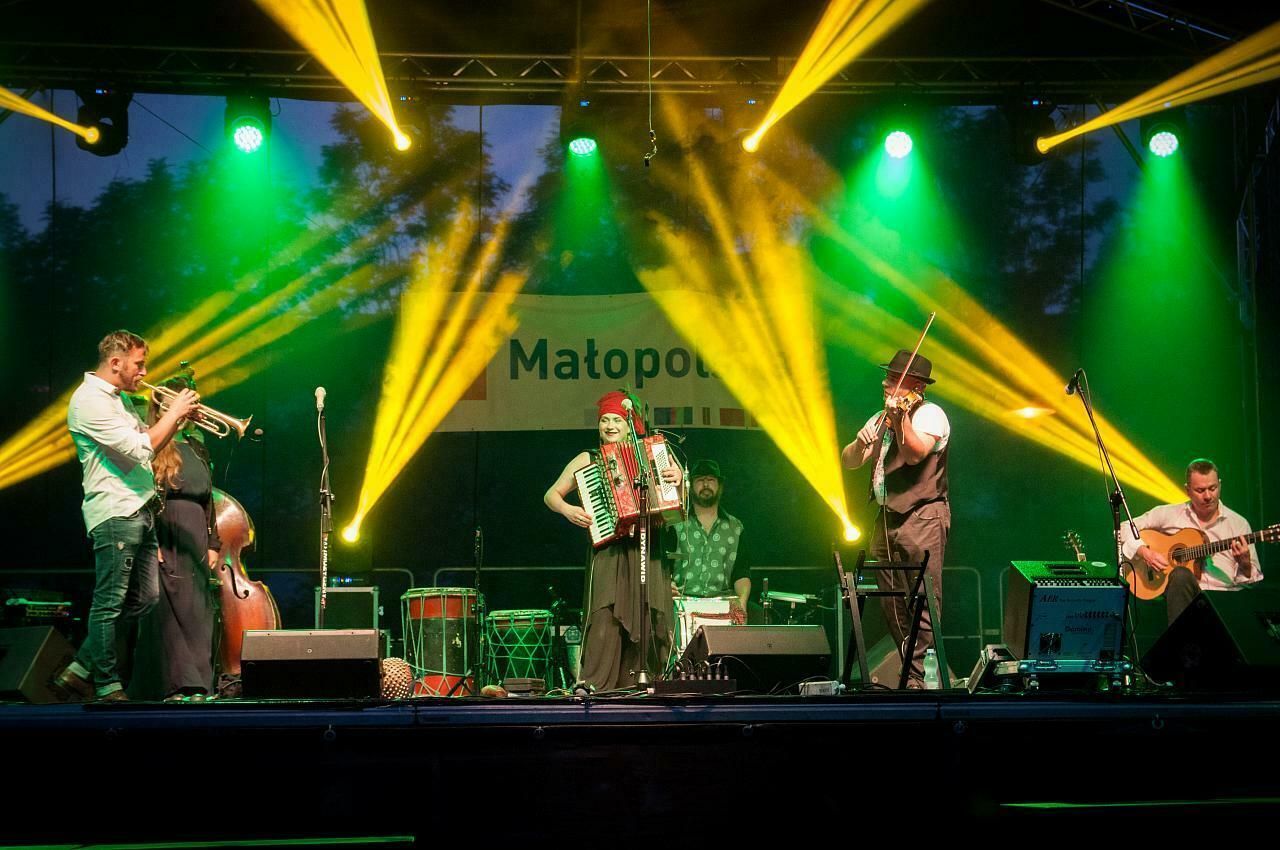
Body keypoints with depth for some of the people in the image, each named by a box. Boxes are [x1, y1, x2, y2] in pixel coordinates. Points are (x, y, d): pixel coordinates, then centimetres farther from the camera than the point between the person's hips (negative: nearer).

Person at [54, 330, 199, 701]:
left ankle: (79, 671, 18)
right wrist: (173, 413, -11)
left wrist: (177, 417, 11)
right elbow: (140, 449, -21)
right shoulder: (89, 400, -13)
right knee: (110, 603, -3)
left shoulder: (118, 399, 19)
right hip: (114, 513, -10)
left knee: (144, 598, 12)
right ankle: (107, 685, 6)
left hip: (139, 511, 10)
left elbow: (146, 442, 25)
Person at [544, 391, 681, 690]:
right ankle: (594, 689, -13)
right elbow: (551, 495, 14)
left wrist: (678, 478, -6)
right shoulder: (587, 460, 12)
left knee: (646, 623, -3)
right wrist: (568, 510, -6)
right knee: (605, 621, -15)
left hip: (647, 553, 2)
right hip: (609, 553, -2)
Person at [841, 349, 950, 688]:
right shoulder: (880, 418, 18)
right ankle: (909, 672, 18)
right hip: (887, 520, 8)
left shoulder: (929, 414, -5)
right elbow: (849, 461, 11)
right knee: (893, 606, 10)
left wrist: (901, 418, -36)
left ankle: (921, 677, -12)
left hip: (921, 518, -8)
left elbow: (916, 452, -22)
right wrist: (860, 444, -11)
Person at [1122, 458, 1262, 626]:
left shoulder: (1238, 523, 13)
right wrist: (1145, 553, -4)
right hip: (1186, 593, 0)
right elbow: (1125, 529, 13)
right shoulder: (1168, 514, 12)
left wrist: (1244, 564, -11)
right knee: (1181, 575, -36)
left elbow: (1253, 579, 12)